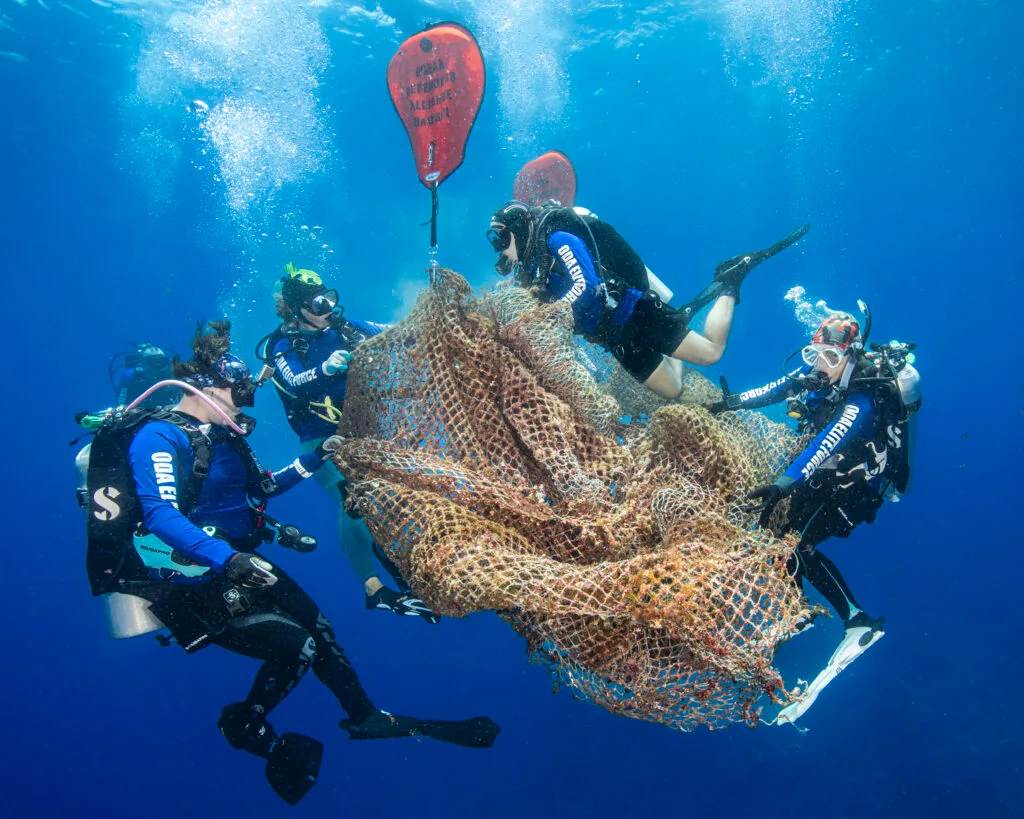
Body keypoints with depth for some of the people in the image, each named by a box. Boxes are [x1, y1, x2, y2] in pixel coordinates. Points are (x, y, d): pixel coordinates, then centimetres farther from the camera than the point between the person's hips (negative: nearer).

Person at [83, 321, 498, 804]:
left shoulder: (221, 436, 11)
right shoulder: (159, 436, -18)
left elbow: (263, 486, 25)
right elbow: (160, 514, -32)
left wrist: (314, 460, 14)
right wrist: (226, 558, -45)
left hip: (241, 565, 9)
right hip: (194, 586, -9)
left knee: (319, 628, 11)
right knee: (294, 644, -17)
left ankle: (365, 717, 30)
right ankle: (245, 726, 11)